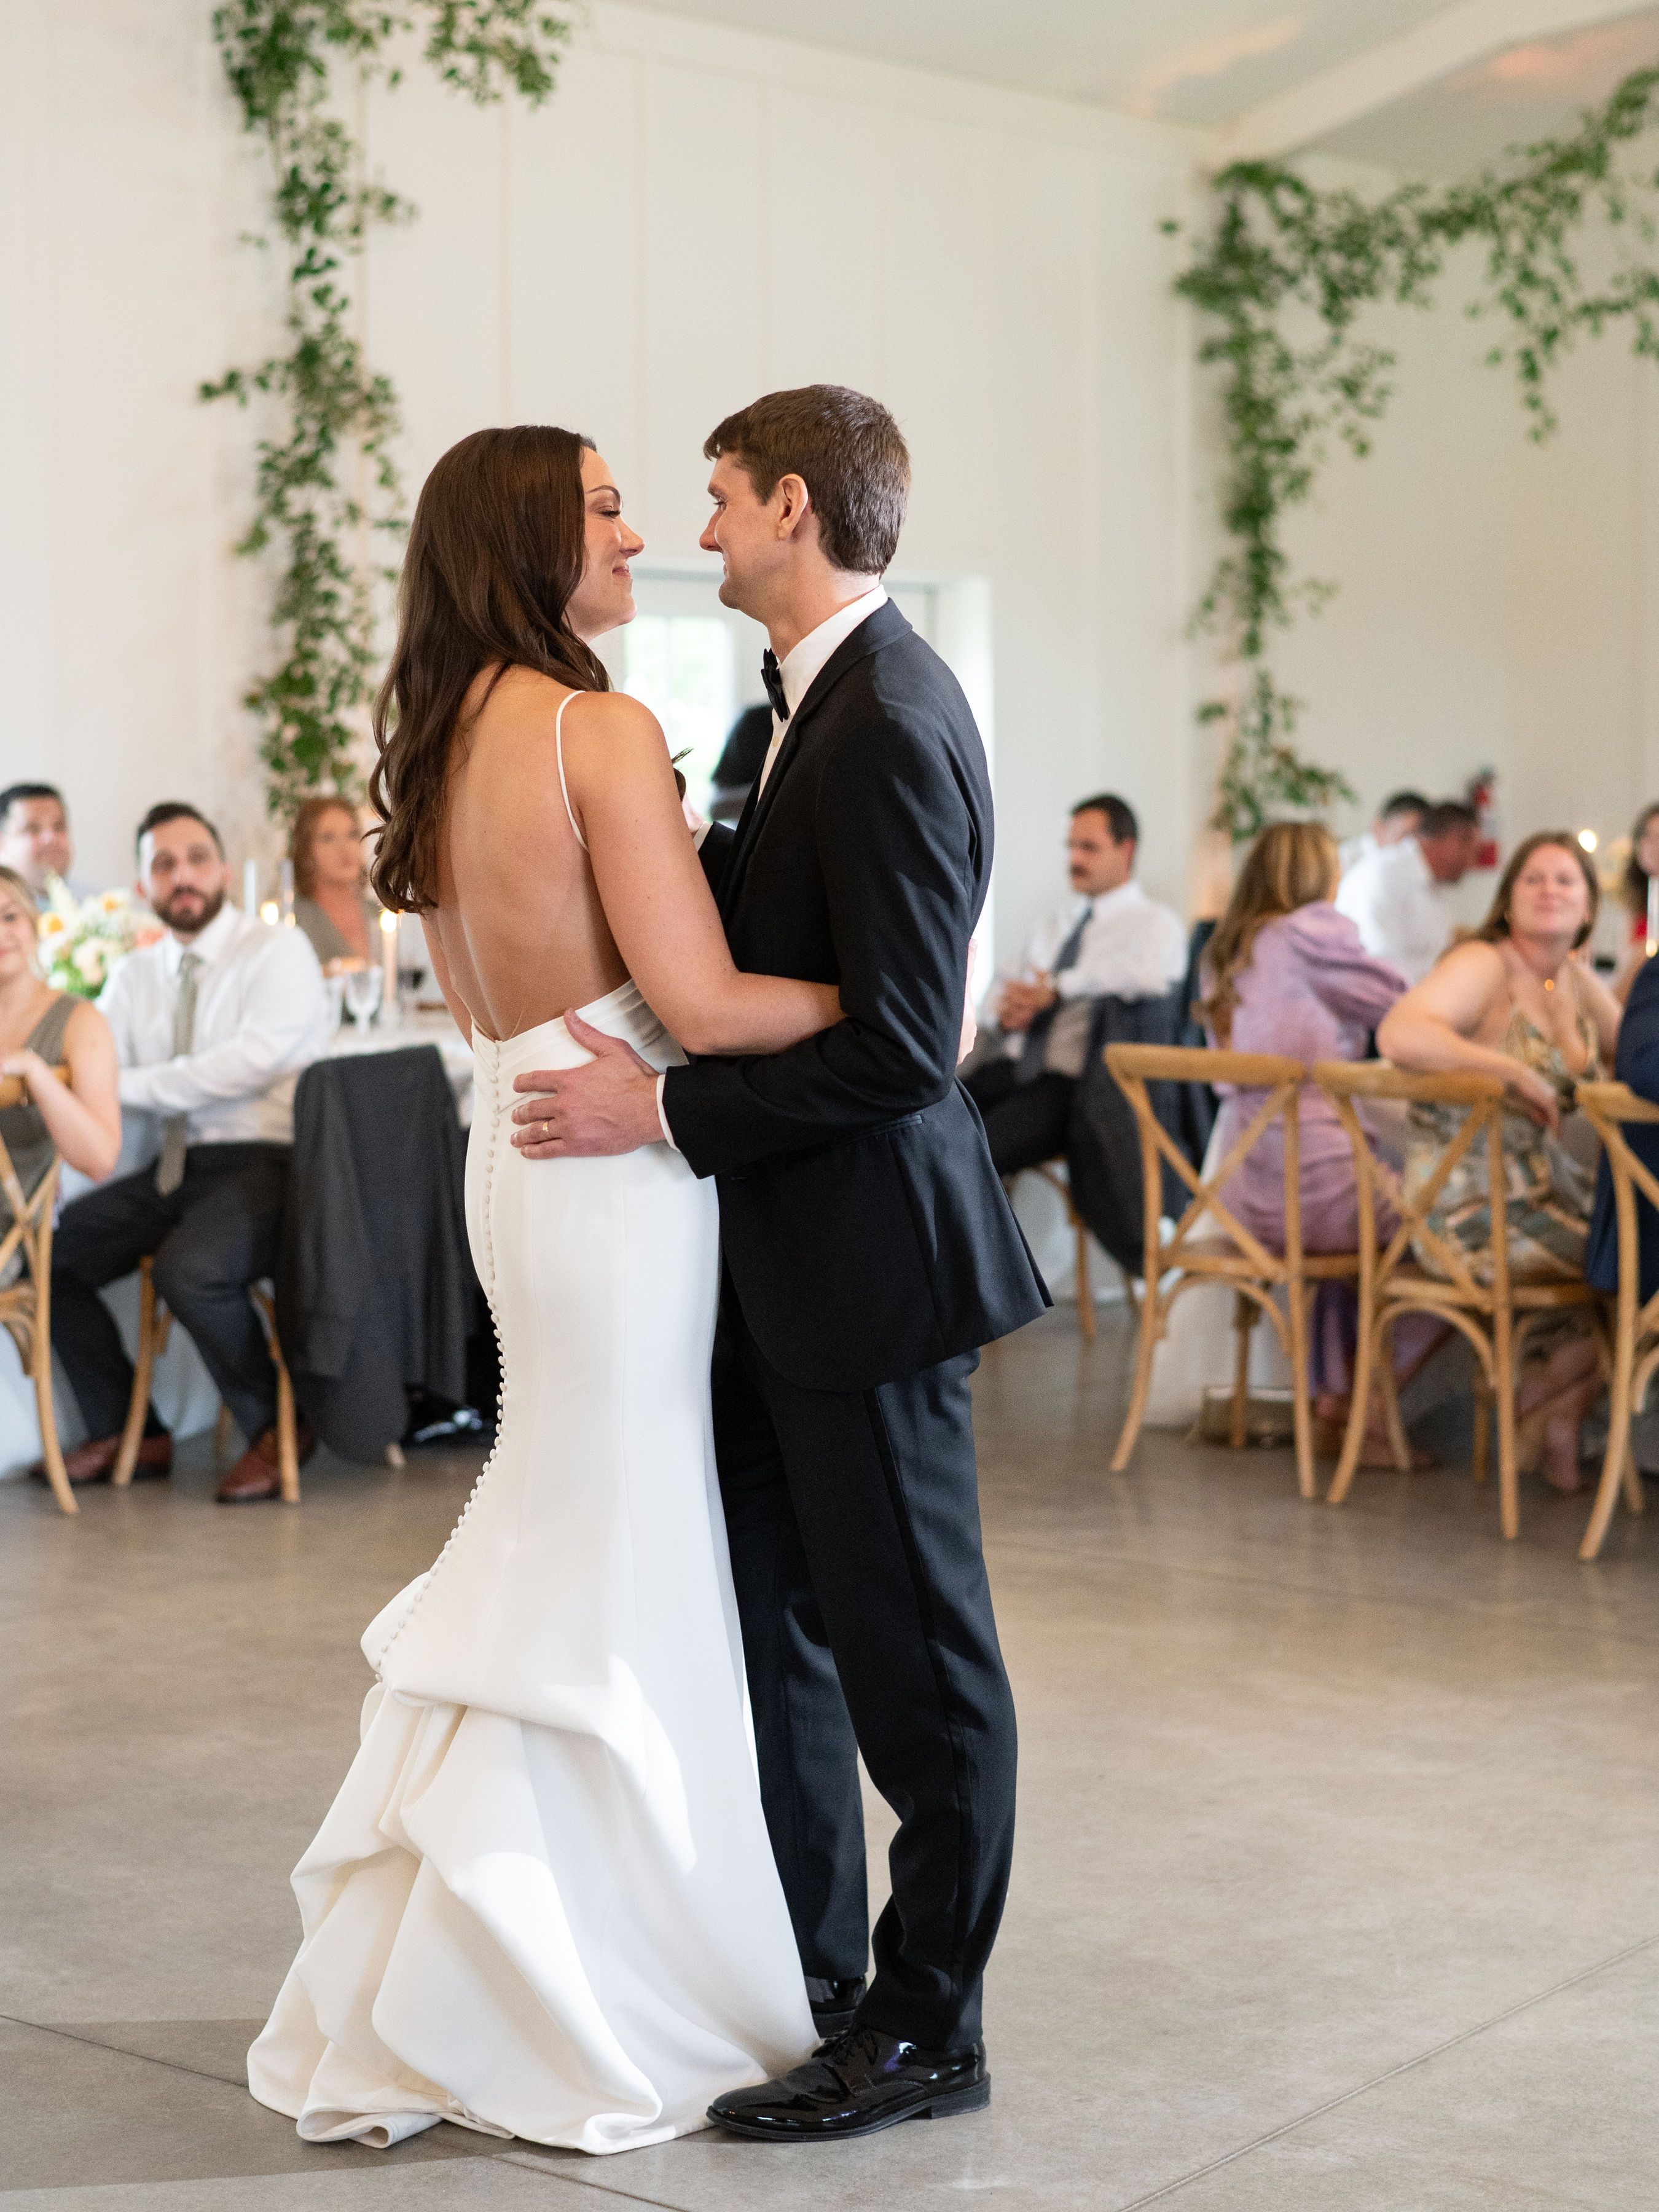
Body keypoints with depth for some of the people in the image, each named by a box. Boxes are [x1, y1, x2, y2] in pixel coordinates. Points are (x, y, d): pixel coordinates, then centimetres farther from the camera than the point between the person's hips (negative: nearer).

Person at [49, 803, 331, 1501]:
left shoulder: (278, 952, -3)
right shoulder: (135, 977, 16)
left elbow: (251, 1061, -18)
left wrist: (128, 1086, -16)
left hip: (265, 1162, -7)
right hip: (178, 1170, 7)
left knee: (190, 1268, -32)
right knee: (49, 1251, -4)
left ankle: (275, 1428, -8)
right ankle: (131, 1435, 8)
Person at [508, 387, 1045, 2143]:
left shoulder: (892, 727, -20)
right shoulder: (810, 699, 11)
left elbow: (901, 1045, -24)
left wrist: (670, 1114, -20)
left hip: (869, 1253, -10)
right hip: (783, 1246, 10)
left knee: (912, 1650, 3)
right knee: (771, 1616, 17)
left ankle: (925, 2030, 16)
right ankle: (810, 1974, 32)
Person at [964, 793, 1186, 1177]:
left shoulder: (1154, 923, 0)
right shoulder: (1052, 928, 25)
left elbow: (1151, 973, -24)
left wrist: (1057, 987, -15)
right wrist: (1008, 1012, -1)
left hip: (1073, 1079, -7)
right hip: (1015, 1066, 7)